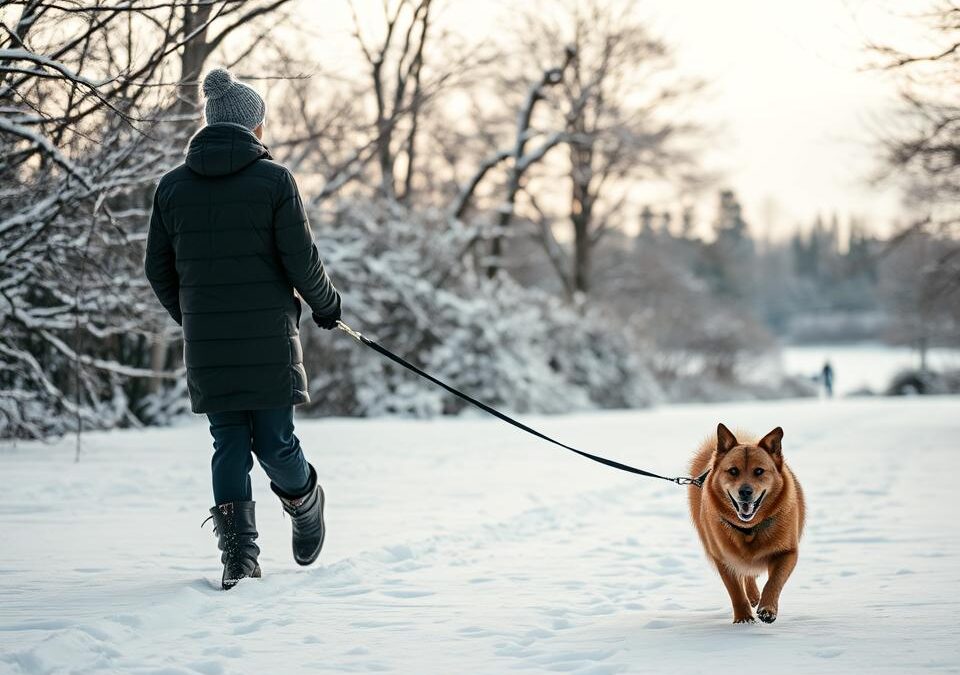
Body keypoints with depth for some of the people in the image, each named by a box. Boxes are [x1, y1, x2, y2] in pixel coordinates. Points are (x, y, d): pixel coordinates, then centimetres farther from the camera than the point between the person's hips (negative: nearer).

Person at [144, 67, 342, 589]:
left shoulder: (172, 185, 6)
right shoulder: (273, 179, -4)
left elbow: (158, 268, 10)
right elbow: (300, 259, -6)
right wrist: (326, 305, 12)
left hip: (205, 345, 3)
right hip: (269, 339, -3)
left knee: (229, 445, 7)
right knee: (274, 442, 7)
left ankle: (238, 552, 4)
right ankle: (305, 504, 30)